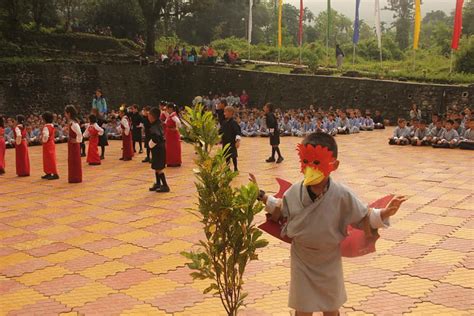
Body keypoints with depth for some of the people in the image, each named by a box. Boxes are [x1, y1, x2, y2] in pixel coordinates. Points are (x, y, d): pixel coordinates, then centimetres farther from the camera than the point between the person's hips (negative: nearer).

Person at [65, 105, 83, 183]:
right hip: (71, 144, 10)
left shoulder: (74, 123, -21)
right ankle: (73, 177, 24)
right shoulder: (70, 122, 8)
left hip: (74, 144, -10)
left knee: (75, 161, -1)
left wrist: (77, 140, -20)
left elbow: (79, 134, -31)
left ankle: (76, 178, 8)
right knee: (72, 160, 15)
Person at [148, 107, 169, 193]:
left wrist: (151, 144, -20)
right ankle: (158, 184, 28)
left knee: (159, 167, -4)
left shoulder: (155, 126, -22)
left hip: (158, 148, -10)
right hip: (158, 147, 10)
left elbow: (156, 136, -36)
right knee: (157, 167, 18)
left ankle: (165, 185, -1)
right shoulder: (159, 123, 6)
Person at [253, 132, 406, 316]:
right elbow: (281, 213, 6)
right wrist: (263, 197, 2)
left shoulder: (342, 195, -21)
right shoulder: (294, 192, -13)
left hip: (330, 263, -1)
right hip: (302, 262, 1)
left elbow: (364, 218, -12)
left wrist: (384, 213, -26)